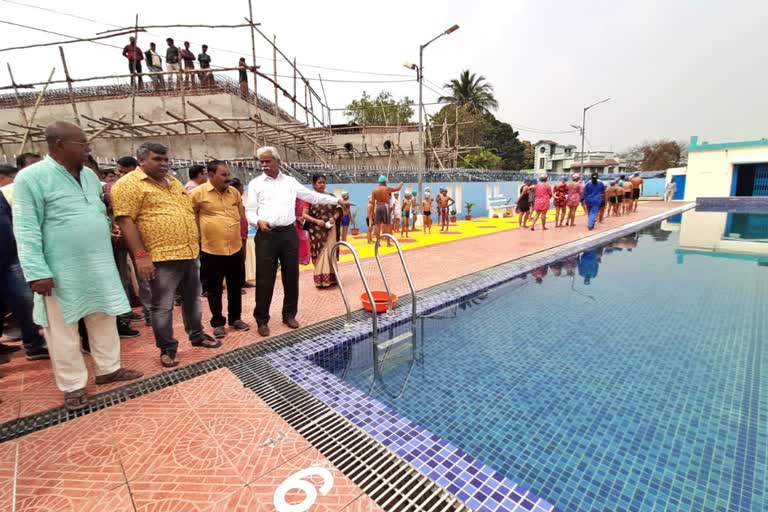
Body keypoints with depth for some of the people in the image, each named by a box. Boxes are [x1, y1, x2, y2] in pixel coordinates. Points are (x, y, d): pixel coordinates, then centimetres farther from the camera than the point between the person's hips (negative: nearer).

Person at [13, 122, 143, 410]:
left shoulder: (89, 175, 11)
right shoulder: (32, 177, -9)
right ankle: (73, 385, 22)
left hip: (98, 266, 6)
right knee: (63, 330, 7)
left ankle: (108, 369, 30)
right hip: (61, 271, -6)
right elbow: (26, 229, -13)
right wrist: (37, 272, -17)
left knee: (105, 321, 14)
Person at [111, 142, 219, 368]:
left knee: (192, 299, 17)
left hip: (190, 253, 7)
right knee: (163, 306, 4)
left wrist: (195, 243, 19)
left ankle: (197, 335, 33)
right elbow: (125, 221, -13)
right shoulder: (129, 184, -6)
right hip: (161, 257, -7)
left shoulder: (174, 182, 17)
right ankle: (167, 348, 18)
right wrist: (140, 255, -19)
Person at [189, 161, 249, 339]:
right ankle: (218, 323, 22)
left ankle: (235, 318, 29)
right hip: (211, 250, -4)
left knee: (236, 286, 13)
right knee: (214, 289, 8)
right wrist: (200, 235, 2)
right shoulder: (198, 193, -8)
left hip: (235, 248, 4)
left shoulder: (234, 192, 6)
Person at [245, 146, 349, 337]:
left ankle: (289, 314, 22)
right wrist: (259, 221, -19)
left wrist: (337, 200, 9)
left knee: (291, 276, 7)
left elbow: (313, 196, 13)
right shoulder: (255, 184, 6)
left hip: (289, 233, 2)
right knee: (265, 279, 0)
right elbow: (249, 211, 3)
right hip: (266, 235, -2)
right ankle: (262, 320, 12)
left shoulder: (290, 181, 11)